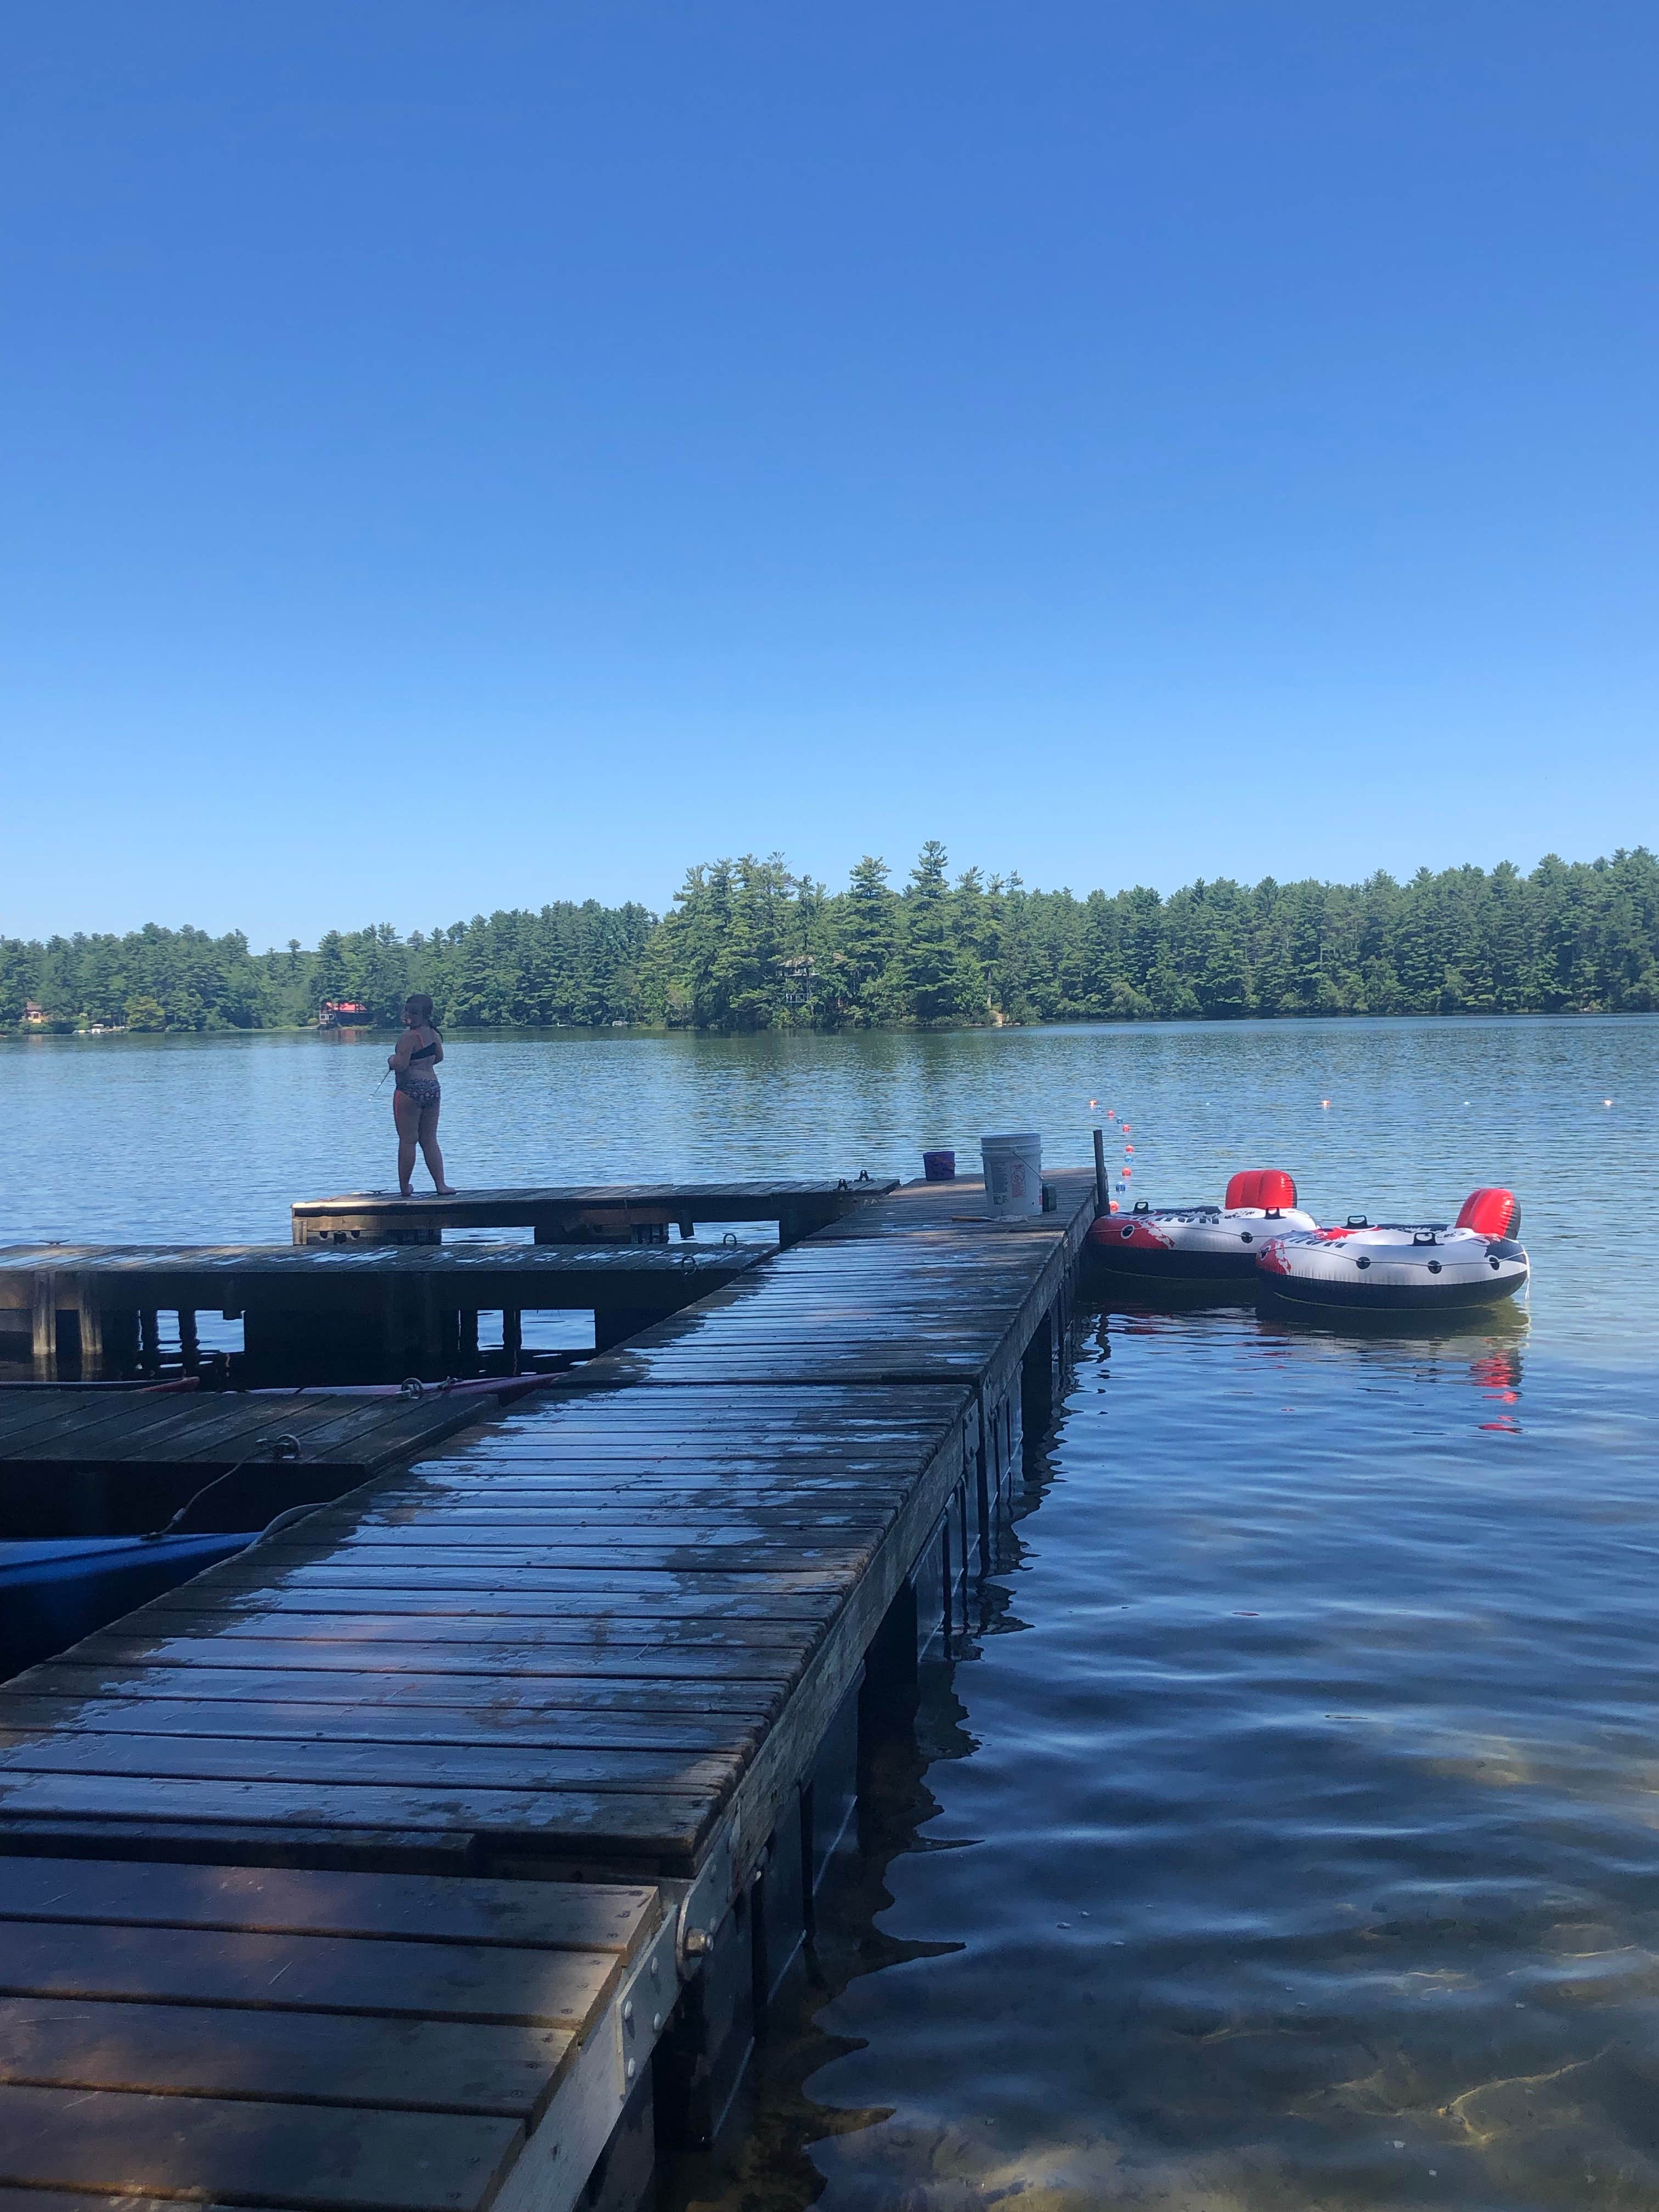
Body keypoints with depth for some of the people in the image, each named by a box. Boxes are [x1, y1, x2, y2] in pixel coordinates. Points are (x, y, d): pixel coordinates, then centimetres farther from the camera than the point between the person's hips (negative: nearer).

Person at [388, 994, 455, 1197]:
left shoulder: (410, 1036, -16)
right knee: (430, 1141, 11)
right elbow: (439, 1056, 24)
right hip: (434, 1088, 8)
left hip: (410, 1090, -7)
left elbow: (401, 1065, -21)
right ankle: (441, 1185, 4)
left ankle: (404, 1188, 7)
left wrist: (392, 1061, -1)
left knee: (407, 1140, 1)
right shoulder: (433, 1034, 8)